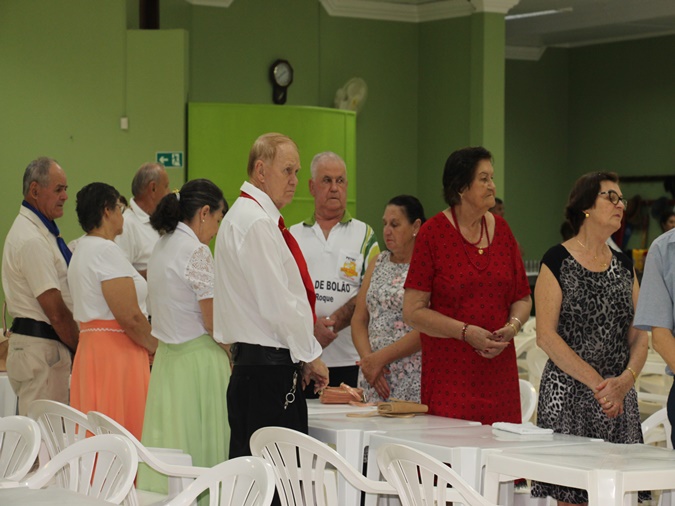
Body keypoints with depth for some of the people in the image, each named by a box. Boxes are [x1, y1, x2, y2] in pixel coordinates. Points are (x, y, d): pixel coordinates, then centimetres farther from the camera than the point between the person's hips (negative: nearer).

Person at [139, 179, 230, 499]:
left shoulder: (163, 247, 12)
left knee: (170, 444, 8)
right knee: (202, 451, -4)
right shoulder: (197, 251, -14)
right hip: (198, 359, -8)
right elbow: (214, 323, -14)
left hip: (166, 357, 8)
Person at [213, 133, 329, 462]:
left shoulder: (247, 216, 19)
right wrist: (309, 356, -6)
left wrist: (301, 356, 16)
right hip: (267, 367, -10)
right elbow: (278, 304, -17)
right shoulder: (256, 222, -13)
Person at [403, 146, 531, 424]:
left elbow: (522, 299, 17)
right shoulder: (433, 232, -5)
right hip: (449, 373, -4)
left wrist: (512, 326, -4)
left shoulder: (501, 229, 10)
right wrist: (466, 332, -15)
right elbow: (413, 312, -7)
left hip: (499, 368, 4)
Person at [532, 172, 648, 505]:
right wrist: (596, 382, -16)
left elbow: (639, 336, 9)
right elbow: (546, 336, -10)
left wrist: (626, 380, -11)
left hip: (618, 399, 5)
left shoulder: (624, 266, 14)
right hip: (568, 396, -5)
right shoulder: (558, 262, -3)